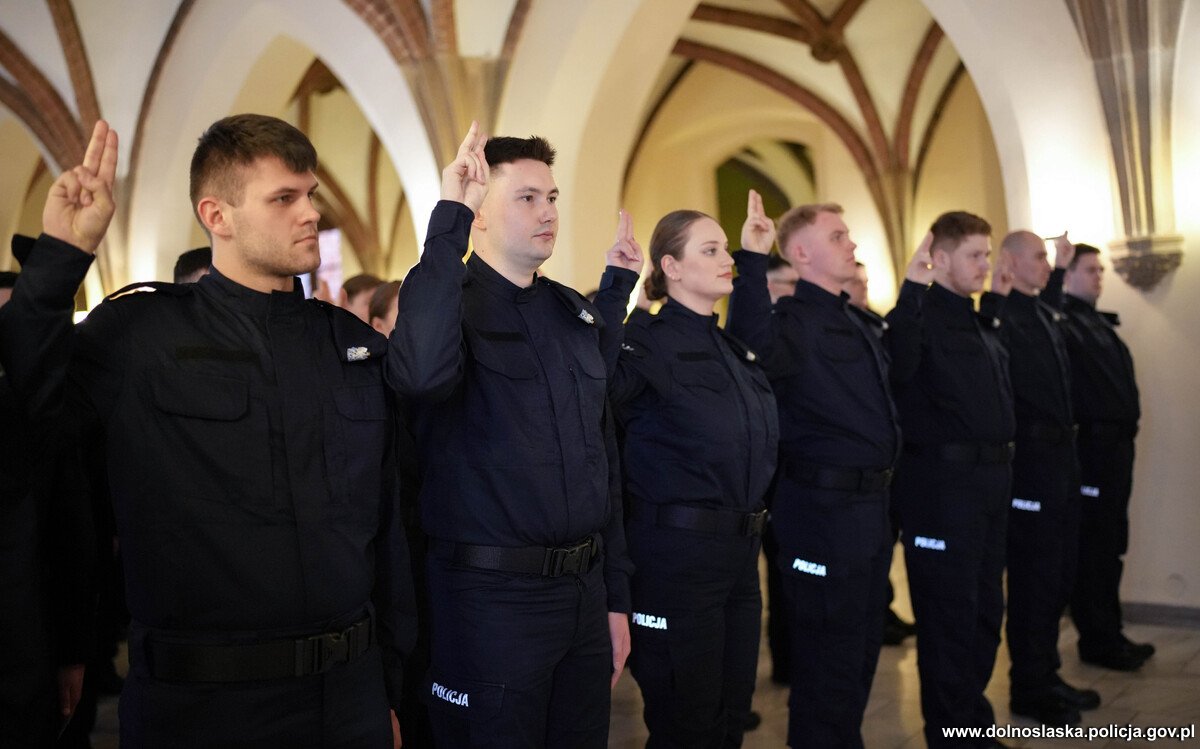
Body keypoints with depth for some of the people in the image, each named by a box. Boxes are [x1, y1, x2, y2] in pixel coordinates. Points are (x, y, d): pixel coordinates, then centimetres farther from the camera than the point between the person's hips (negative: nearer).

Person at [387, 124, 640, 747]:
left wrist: (615, 597, 14)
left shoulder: (576, 312, 10)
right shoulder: (452, 300, -8)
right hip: (491, 596, -6)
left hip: (583, 589, 6)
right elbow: (422, 374, -35)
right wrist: (447, 219, -29)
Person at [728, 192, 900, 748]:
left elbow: (892, 372, 28)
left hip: (870, 503, 9)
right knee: (828, 664, 2)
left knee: (862, 652, 21)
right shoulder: (795, 321, -14)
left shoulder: (856, 321, 14)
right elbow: (755, 350, -37)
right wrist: (752, 261, -36)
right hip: (822, 507, -9)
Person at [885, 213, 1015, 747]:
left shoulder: (983, 325, 16)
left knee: (986, 608, 17)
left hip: (991, 477, 9)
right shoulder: (922, 316, -9)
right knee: (948, 613, 1)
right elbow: (896, 369, -31)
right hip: (942, 482, -8)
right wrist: (911, 287, -32)